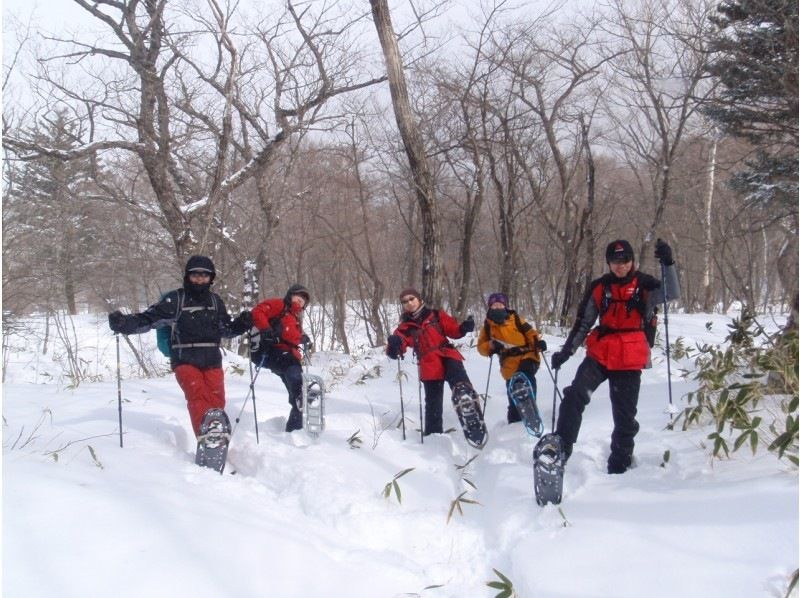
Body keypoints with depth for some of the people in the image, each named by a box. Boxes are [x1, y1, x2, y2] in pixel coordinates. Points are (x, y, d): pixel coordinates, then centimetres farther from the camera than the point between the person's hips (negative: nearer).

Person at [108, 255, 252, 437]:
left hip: (212, 362, 4)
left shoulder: (215, 300, 14)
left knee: (217, 402, -6)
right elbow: (147, 319, -4)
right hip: (185, 361, -4)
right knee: (198, 395, -23)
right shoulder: (175, 299, 0)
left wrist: (242, 324, 7)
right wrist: (123, 323, -20)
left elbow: (226, 329, 25)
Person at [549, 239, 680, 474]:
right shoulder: (599, 287, 6)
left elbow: (672, 294, -16)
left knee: (625, 415, 5)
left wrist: (668, 263, -29)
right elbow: (583, 323, 13)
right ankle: (561, 449, -15)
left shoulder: (644, 285, 2)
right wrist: (566, 351, 9)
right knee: (575, 396, -19)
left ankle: (619, 465, 17)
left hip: (630, 360, -1)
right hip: (599, 355, 1)